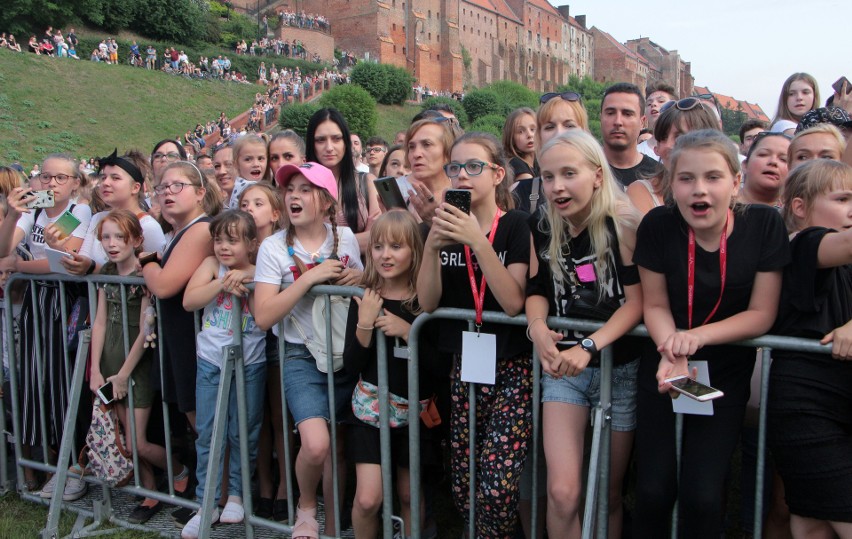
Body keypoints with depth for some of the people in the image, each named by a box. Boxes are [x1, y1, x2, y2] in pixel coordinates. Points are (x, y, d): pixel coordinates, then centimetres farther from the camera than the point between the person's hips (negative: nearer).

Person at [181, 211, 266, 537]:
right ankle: (207, 502, 17)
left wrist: (246, 286, -20)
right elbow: (188, 301, -11)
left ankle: (236, 494, 25)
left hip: (250, 363, -1)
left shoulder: (258, 273, -3)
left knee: (243, 433, 8)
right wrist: (222, 283, -18)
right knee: (208, 433, 6)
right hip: (211, 361, 2)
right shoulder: (211, 265, 1)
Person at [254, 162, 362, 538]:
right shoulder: (275, 247, -6)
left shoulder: (345, 237, 1)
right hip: (303, 356, -2)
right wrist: (310, 277, -21)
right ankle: (306, 506, 12)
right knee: (316, 445, -20)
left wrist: (360, 277, -9)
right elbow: (263, 317, -15)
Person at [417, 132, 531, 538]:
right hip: (462, 364, 4)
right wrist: (432, 244, -16)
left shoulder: (517, 225, -6)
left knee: (497, 486, -11)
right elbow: (428, 303, -3)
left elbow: (513, 303, -18)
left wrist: (478, 242, -24)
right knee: (463, 491, 8)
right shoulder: (445, 225, 6)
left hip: (512, 367, -4)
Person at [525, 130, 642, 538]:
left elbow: (636, 301, -14)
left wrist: (589, 347, -26)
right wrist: (537, 327, -14)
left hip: (619, 367, -2)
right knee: (562, 492, -10)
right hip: (563, 366, 2)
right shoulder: (542, 229, -1)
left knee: (608, 495, 13)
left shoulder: (623, 224, -13)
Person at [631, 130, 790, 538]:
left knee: (702, 495, -10)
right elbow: (655, 306, -3)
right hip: (663, 367, 0)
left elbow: (762, 314, -7)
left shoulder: (763, 224, -11)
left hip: (726, 371, 0)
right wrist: (671, 349, -23)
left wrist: (697, 336, -21)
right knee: (654, 489, -6)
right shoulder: (658, 225, -12)